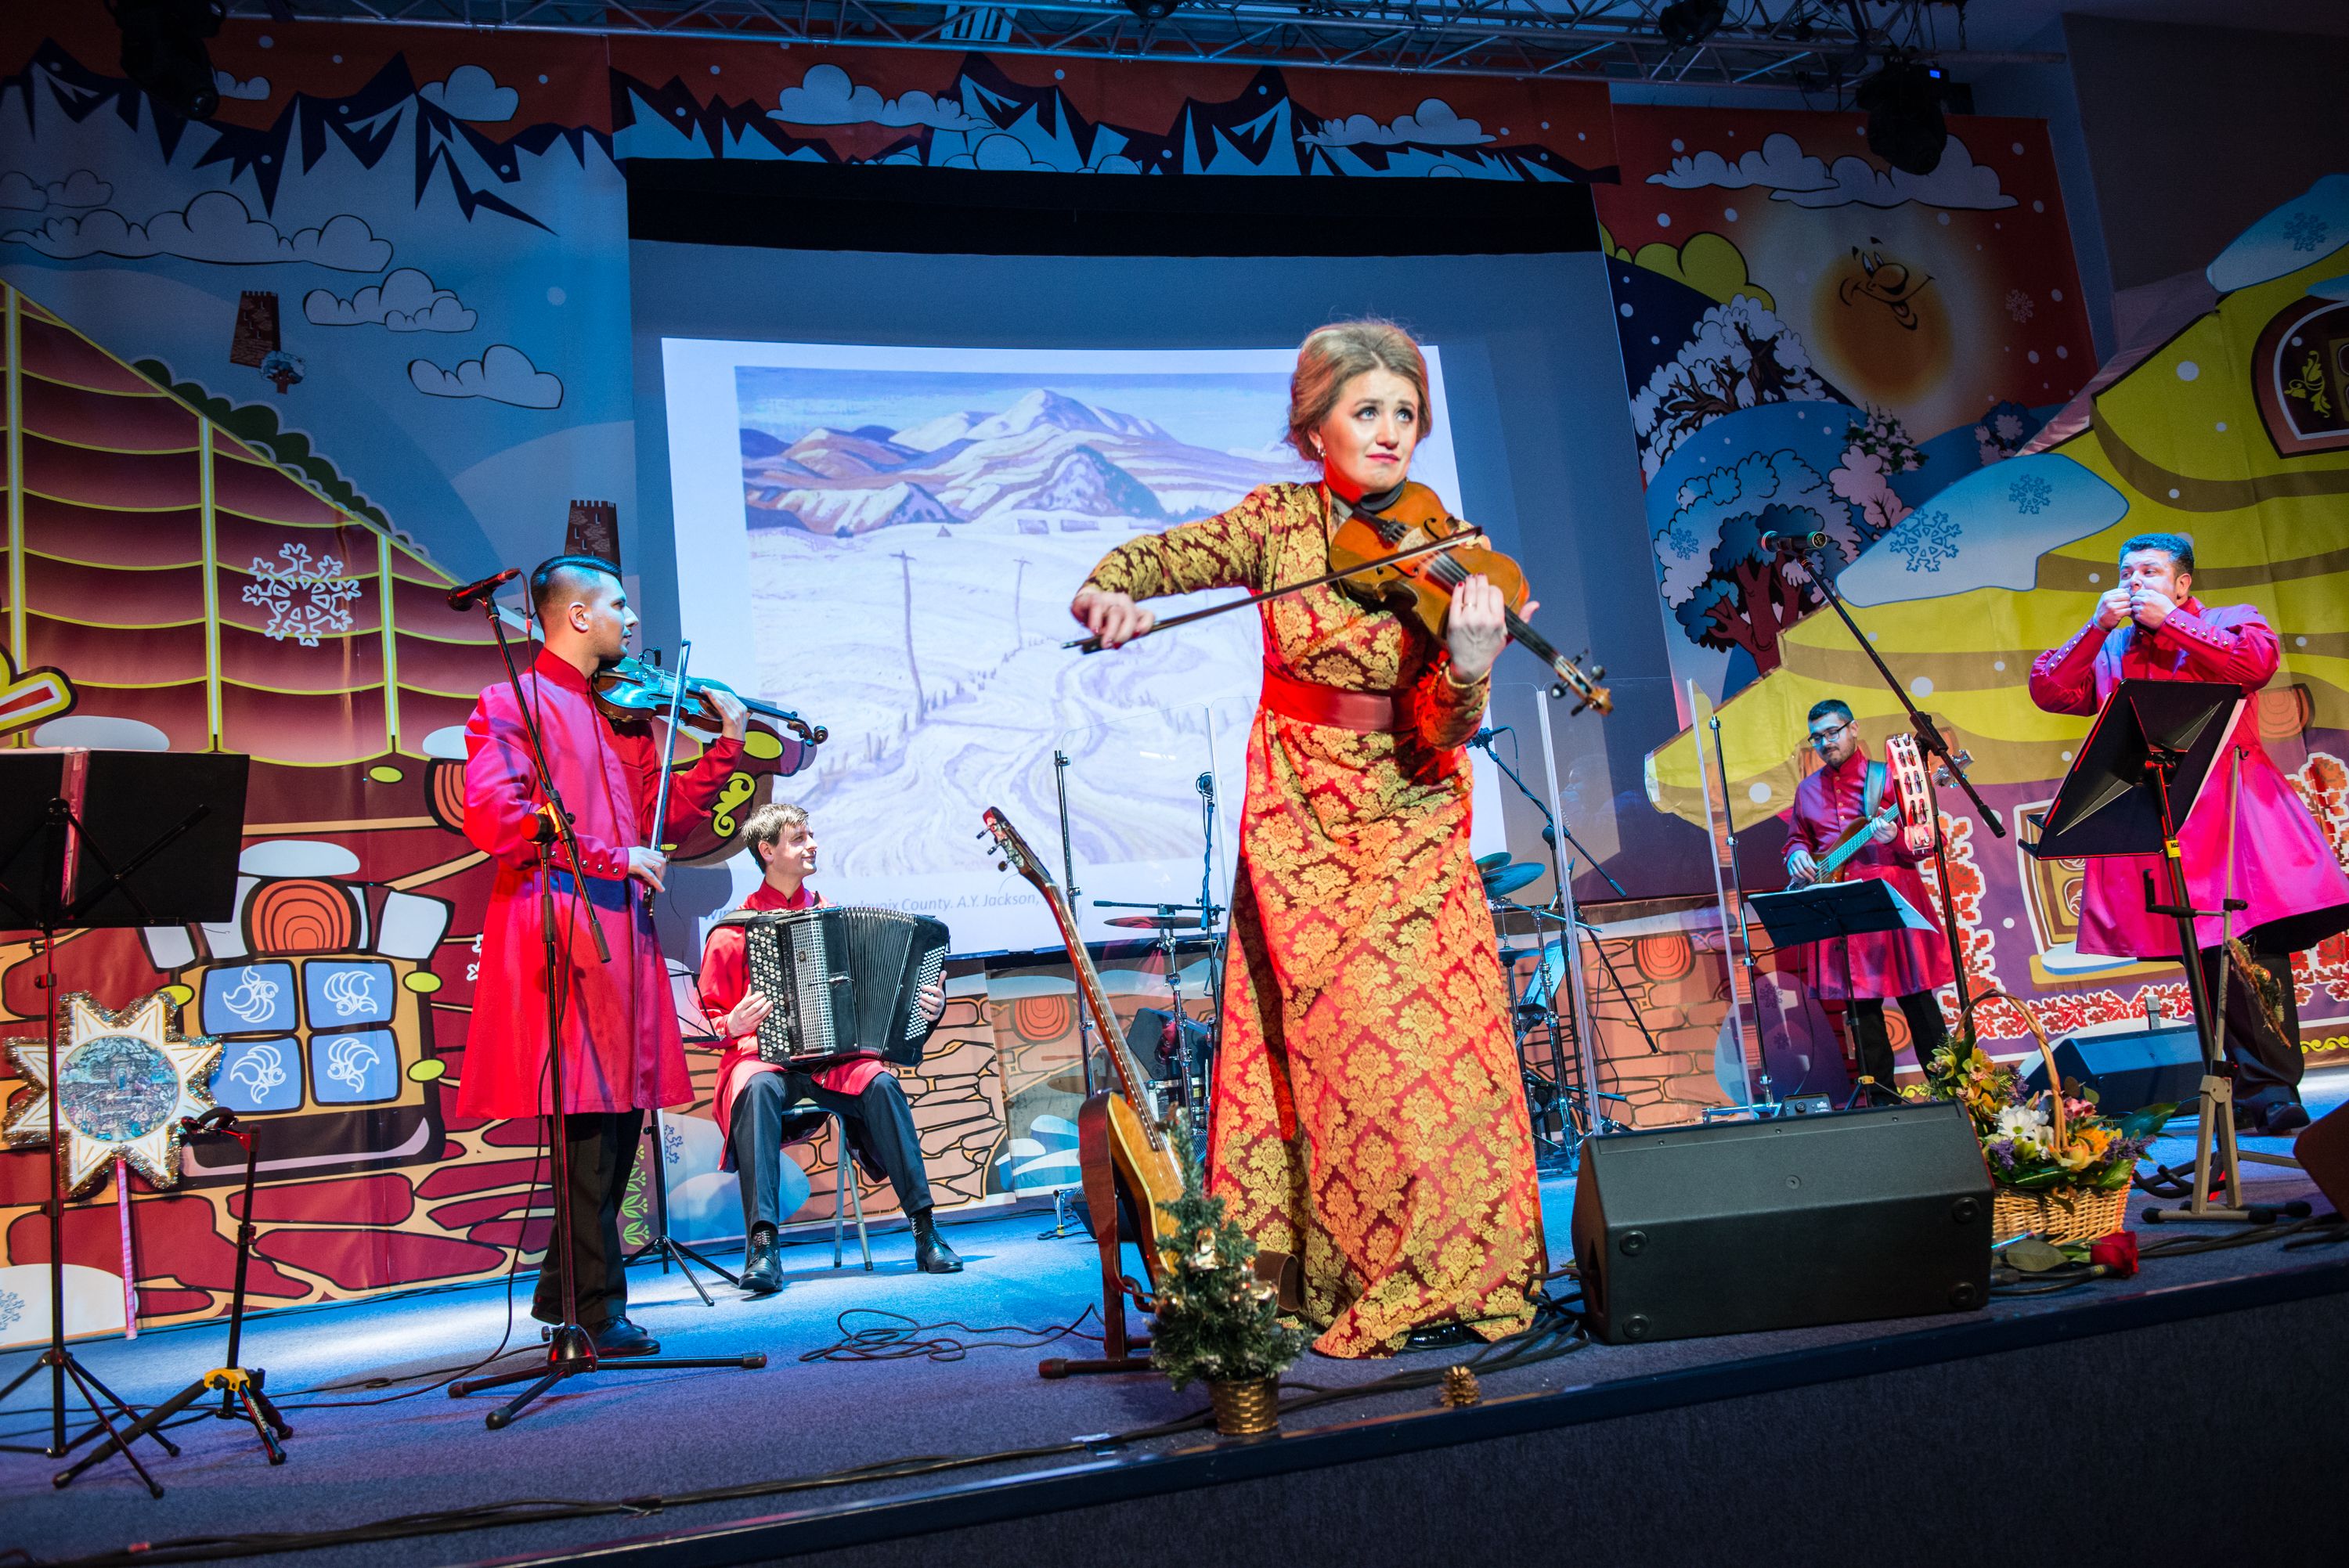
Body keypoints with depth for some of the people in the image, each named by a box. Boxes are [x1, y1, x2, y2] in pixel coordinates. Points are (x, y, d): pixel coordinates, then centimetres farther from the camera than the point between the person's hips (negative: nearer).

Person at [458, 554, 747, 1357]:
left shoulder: (625, 711, 22)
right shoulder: (512, 704, 1)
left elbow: (664, 815, 19)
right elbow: (493, 815, -13)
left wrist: (726, 749, 9)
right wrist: (611, 856, -15)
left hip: (623, 922, 8)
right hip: (562, 921, -7)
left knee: (621, 1111, 8)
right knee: (590, 1109, -10)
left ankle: (564, 1291, 21)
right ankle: (601, 1308, -3)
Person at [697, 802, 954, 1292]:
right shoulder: (733, 933, 5)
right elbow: (707, 1020, 8)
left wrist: (927, 1007, -1)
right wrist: (733, 1025, -14)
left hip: (837, 1057, 2)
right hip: (764, 1056, -2)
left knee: (881, 1083, -29)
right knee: (759, 1089, -37)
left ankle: (925, 1233, -26)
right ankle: (763, 1247, -39)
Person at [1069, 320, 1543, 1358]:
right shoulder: (1276, 521, -1)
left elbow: (1442, 732, -15)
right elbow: (1154, 557, 0)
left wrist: (1468, 664, -38)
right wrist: (1107, 590, -24)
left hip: (1406, 821, 0)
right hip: (1296, 816, 1)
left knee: (1426, 1031, -7)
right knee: (1331, 1031, -4)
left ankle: (1441, 1266, 7)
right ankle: (1356, 1272, 8)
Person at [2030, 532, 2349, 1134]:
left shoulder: (2232, 622, 14)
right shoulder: (2107, 649, 22)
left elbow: (2255, 663, -8)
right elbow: (2047, 690, 9)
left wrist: (2167, 620, -4)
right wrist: (2097, 627, 3)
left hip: (2228, 807, -3)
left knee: (2250, 945, -16)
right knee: (2208, 955, 1)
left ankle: (2271, 1090, -15)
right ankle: (2247, 1086, 5)